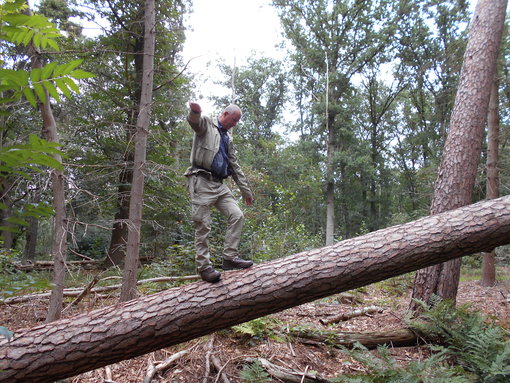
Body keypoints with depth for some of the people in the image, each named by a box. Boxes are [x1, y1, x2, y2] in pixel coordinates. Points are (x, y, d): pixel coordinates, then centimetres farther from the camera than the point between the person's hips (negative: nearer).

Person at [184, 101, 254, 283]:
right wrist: (195, 111, -49)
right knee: (203, 225, -7)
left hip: (219, 185, 8)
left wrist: (246, 191, 22)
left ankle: (230, 257, 1)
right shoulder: (207, 124, 4)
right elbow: (195, 121, -23)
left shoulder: (227, 137, 24)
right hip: (201, 181, -7)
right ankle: (204, 267, -2)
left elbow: (235, 165, 25)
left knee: (237, 215, -3)